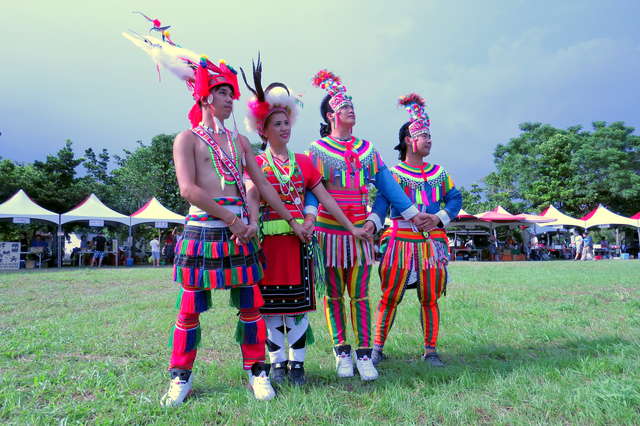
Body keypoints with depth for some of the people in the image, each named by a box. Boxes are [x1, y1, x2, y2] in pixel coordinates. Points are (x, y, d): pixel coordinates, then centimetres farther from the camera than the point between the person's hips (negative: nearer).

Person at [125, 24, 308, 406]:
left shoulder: (239, 141, 16)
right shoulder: (187, 139, 1)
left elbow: (263, 185, 13)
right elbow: (189, 189, -12)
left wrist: (292, 221, 5)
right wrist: (232, 220, -15)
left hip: (241, 229, 4)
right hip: (203, 228, -4)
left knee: (251, 306, 6)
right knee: (191, 309, 4)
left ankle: (257, 371, 19)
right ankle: (182, 376, 21)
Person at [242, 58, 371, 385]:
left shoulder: (302, 162, 13)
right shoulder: (255, 162, 5)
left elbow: (325, 198, 10)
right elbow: (251, 197, -12)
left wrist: (352, 227, 6)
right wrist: (253, 224, -32)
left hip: (299, 240, 2)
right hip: (269, 241, -2)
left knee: (299, 303, 4)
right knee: (271, 304, 3)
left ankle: (297, 362, 16)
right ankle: (277, 362, 17)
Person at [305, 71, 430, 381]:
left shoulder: (367, 149, 13)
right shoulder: (317, 149, 2)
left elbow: (386, 183, 13)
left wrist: (412, 213, 10)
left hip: (359, 231, 3)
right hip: (328, 230, -2)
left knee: (359, 295, 4)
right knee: (333, 295, 6)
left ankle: (364, 355, 12)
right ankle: (342, 352, 19)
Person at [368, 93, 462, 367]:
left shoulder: (439, 172, 16)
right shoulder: (393, 173, 2)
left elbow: (455, 199, 11)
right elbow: (382, 201, -12)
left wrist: (439, 218, -8)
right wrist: (372, 223, -31)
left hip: (433, 242, 4)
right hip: (402, 240, -3)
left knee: (430, 298, 6)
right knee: (390, 296, -2)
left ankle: (430, 351, 18)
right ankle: (378, 349, 10)